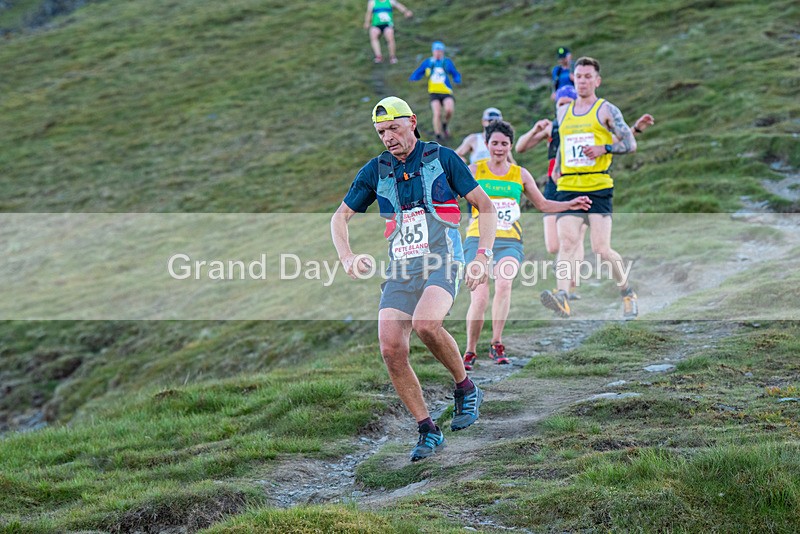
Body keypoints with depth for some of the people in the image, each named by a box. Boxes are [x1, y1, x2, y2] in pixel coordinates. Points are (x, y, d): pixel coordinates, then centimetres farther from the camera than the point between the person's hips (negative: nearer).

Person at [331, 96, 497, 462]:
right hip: (400, 269, 4)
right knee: (391, 349, -11)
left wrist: (483, 255, -6)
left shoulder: (441, 158, 3)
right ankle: (428, 431, 3)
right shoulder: (375, 171, 12)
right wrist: (346, 256, 1)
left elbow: (485, 205, 5)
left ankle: (466, 389, -8)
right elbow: (340, 217, 19)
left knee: (425, 323, -33)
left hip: (441, 263, -4)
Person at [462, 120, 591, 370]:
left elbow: (542, 204, 22)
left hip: (509, 242, 1)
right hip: (478, 240, -1)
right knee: (479, 298, -14)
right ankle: (470, 351, 5)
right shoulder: (474, 170, 5)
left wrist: (570, 204, 11)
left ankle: (497, 343, -18)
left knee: (504, 283, -28)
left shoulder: (520, 174, 12)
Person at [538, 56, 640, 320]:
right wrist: (556, 167, 21)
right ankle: (562, 296, -32)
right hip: (567, 188, 4)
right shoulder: (563, 112, 19)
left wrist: (603, 149, -13)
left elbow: (630, 143, 1)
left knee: (601, 249, -8)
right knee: (567, 243, -16)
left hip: (598, 188, -4)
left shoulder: (606, 110, 4)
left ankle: (627, 292, 16)